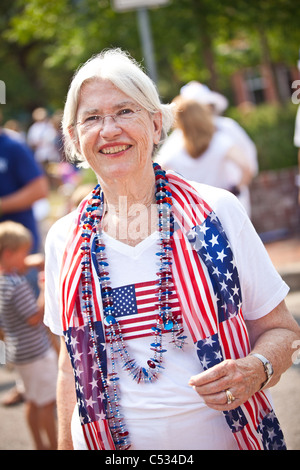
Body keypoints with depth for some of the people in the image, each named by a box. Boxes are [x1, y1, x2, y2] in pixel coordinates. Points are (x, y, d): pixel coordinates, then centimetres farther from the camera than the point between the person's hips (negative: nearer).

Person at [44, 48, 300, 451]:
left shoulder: (218, 212, -9)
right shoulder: (65, 240, -2)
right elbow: (72, 364, 7)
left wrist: (256, 369, -22)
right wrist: (65, 446, 2)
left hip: (229, 436, -1)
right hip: (110, 442, 2)